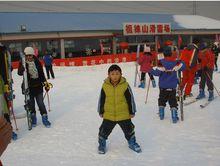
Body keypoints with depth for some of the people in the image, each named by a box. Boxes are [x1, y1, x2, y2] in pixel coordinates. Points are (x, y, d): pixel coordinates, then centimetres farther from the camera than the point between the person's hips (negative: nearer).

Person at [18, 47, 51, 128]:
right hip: (28, 87, 0)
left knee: (40, 103, 2)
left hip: (38, 86, 1)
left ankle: (44, 118, 14)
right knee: (31, 104, 9)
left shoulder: (37, 62, 1)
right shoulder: (23, 63, -4)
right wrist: (22, 68, -39)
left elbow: (41, 74, 7)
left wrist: (45, 83, 5)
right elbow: (19, 73, -18)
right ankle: (33, 118, 26)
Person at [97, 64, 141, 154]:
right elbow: (101, 100, 4)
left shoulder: (125, 85, -11)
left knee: (129, 130, 15)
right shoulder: (105, 86, -7)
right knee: (104, 131, 7)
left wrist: (132, 112, 1)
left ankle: (132, 143, 39)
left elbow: (130, 99, -3)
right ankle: (102, 144, 32)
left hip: (124, 115, 0)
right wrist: (101, 111, 9)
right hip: (108, 115, 0)